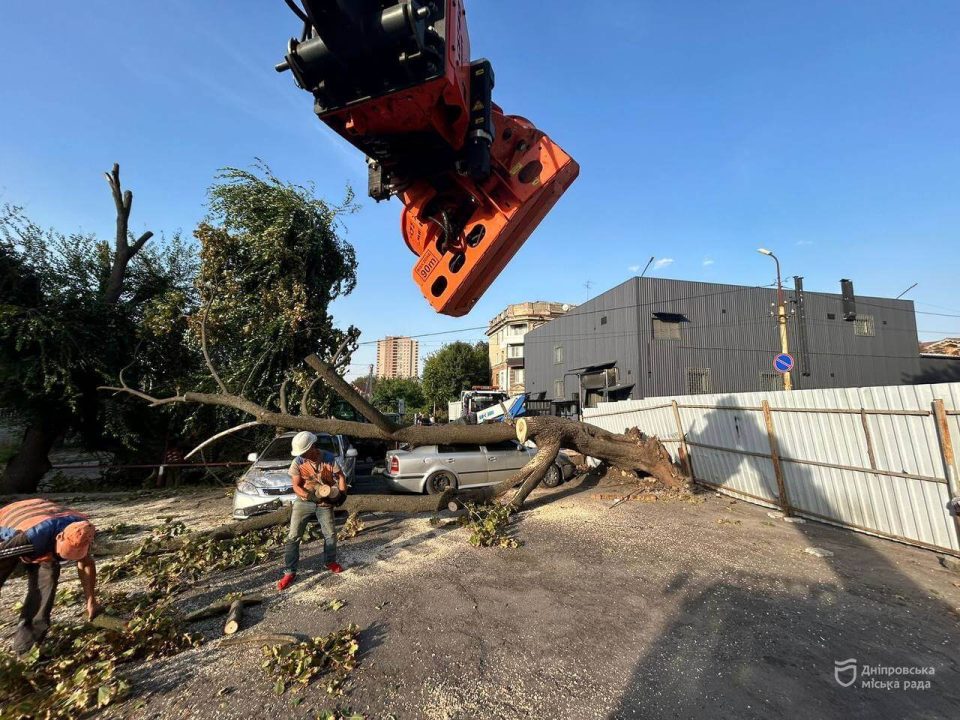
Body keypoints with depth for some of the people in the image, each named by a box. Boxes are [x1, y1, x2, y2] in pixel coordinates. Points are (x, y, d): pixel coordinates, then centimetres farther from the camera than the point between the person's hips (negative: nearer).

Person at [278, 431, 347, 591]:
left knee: (330, 534, 7)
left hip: (325, 503, 0)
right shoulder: (298, 462, -13)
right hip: (303, 502, 0)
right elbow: (296, 486, -11)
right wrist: (310, 496, -25)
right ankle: (289, 572, 11)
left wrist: (342, 493, -14)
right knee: (293, 537, -2)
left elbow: (341, 476, -4)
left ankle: (330, 562, 30)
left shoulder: (329, 458, -13)